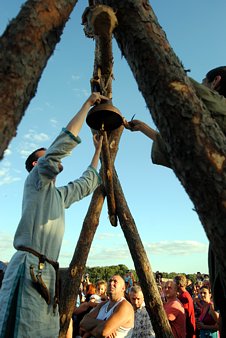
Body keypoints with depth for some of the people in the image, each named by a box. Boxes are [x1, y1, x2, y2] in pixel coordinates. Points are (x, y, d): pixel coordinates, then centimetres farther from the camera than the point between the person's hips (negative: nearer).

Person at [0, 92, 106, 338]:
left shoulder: (59, 195, 27)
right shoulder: (36, 180, 5)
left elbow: (87, 183, 38)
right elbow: (64, 142, -5)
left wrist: (98, 150, 43)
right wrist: (87, 104, 3)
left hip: (46, 271, 9)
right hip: (30, 267, -9)